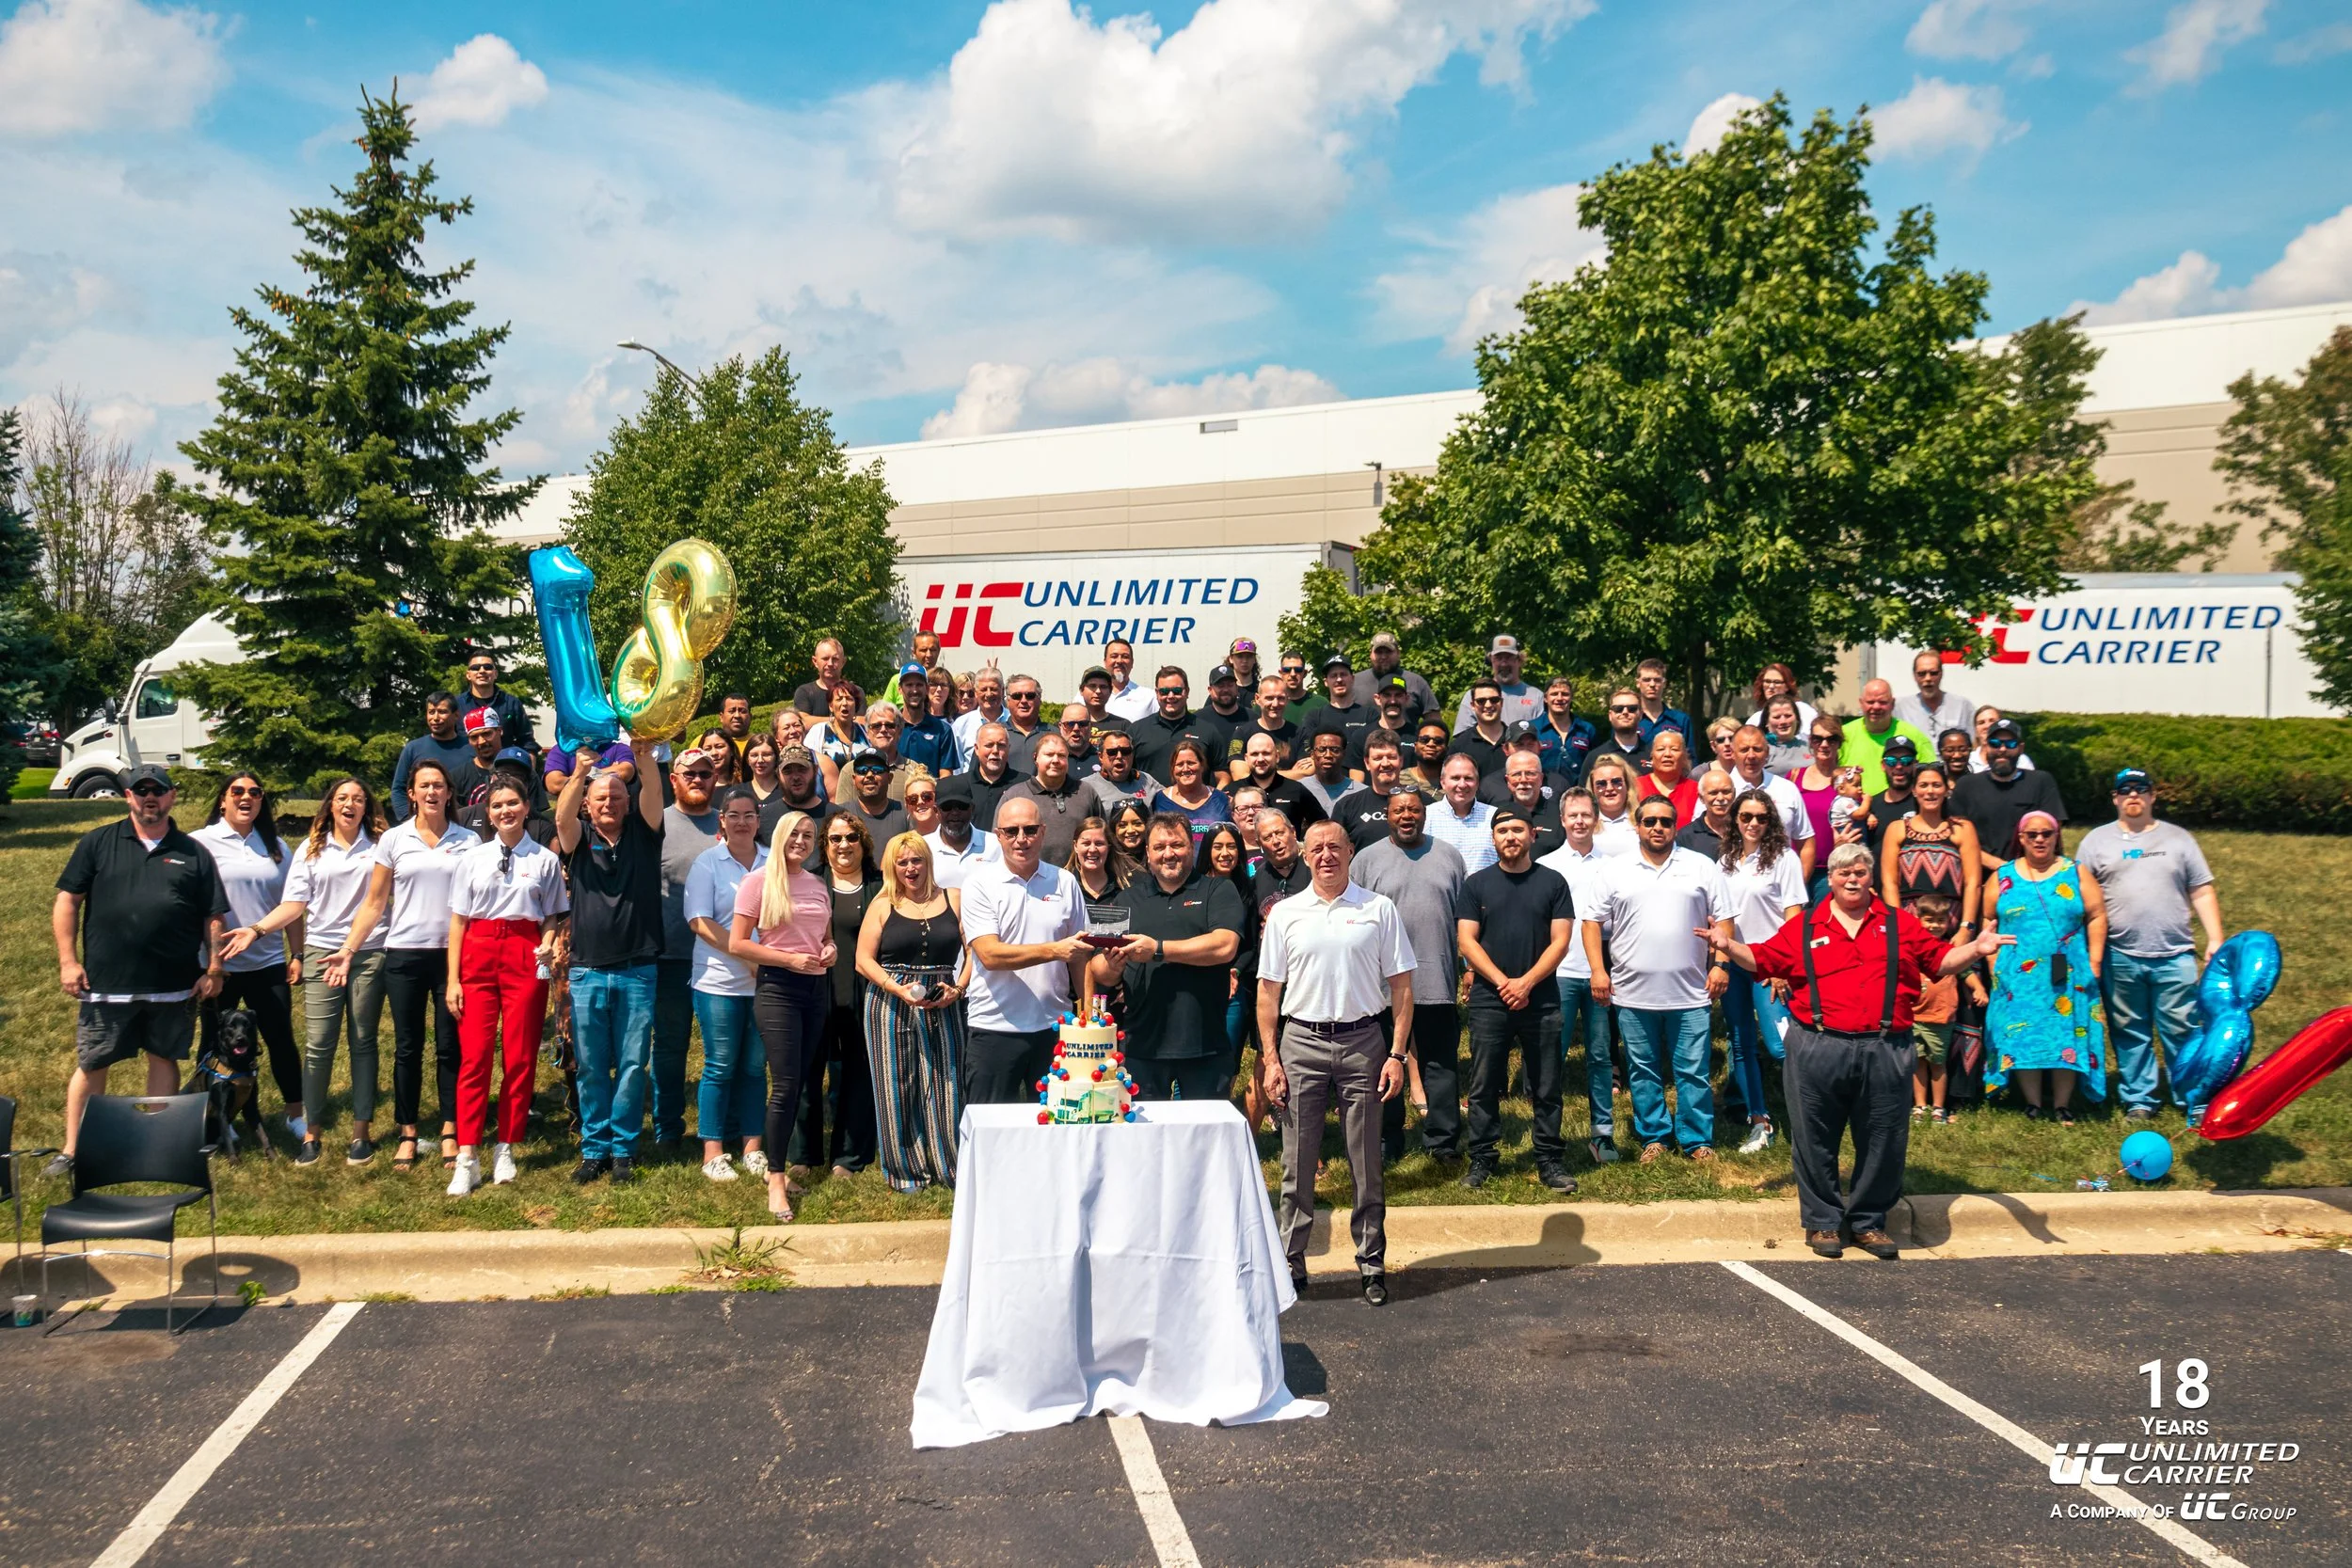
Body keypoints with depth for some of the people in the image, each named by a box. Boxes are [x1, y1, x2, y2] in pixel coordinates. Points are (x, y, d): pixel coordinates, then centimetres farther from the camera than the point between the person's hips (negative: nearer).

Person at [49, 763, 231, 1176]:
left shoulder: (193, 853, 6)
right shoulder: (97, 843, 3)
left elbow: (213, 917, 7)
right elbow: (67, 901, 2)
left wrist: (214, 969, 1)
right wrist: (68, 960, -4)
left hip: (173, 986, 1)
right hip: (106, 983, -1)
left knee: (164, 1059, 10)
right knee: (91, 1064, 7)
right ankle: (72, 1151, 17)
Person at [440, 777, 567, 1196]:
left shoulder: (545, 860, 5)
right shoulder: (472, 858, 7)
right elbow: (458, 920, 7)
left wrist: (549, 944, -12)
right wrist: (452, 979, 1)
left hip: (525, 957, 0)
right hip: (478, 955, 0)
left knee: (519, 1058, 2)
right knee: (473, 1055, -4)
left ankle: (506, 1150, 13)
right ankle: (467, 1158, -1)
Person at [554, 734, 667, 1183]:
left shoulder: (642, 834, 6)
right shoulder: (578, 838, 5)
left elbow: (652, 800, -13)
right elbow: (562, 816, -16)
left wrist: (645, 760, -34)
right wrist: (581, 771, -36)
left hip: (638, 970, 0)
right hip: (587, 970, 0)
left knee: (633, 1064, 3)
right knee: (591, 1067, 5)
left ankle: (623, 1149, 12)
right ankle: (594, 1148, 15)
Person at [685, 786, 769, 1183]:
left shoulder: (772, 863, 8)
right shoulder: (707, 863, 0)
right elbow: (699, 922, -7)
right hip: (720, 981, -3)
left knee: (755, 1067, 8)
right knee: (720, 1067, 2)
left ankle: (753, 1148, 15)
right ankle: (713, 1152, 9)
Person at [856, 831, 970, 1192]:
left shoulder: (953, 900, 7)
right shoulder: (882, 905, 5)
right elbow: (864, 960, -1)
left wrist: (958, 989, -12)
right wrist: (899, 990, -14)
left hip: (943, 1006, 1)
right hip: (891, 1005, 0)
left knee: (945, 1084, 1)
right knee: (898, 1087, 2)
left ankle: (951, 1168, 11)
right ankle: (906, 1170, 13)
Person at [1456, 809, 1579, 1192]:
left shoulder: (1552, 882, 5)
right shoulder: (1476, 884, 6)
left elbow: (1560, 941, -1)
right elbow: (1466, 940, 0)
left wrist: (1526, 983, -11)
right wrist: (1502, 982, -11)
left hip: (1541, 1002, 0)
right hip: (1489, 1002, 0)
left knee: (1546, 1088, 4)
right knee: (1484, 1086, 4)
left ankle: (1550, 1160, 13)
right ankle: (1482, 1159, 13)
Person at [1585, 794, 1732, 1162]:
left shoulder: (1701, 867, 5)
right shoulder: (1614, 869, 4)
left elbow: (1722, 919, 6)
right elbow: (1593, 921, 4)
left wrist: (1720, 964, -4)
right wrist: (1598, 970, -4)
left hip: (1690, 992, -1)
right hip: (1633, 992, 1)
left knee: (1693, 1072, 3)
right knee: (1643, 1071, 9)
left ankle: (1698, 1140, 14)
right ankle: (1653, 1137, 21)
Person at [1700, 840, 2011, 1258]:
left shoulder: (1899, 925, 12)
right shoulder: (1804, 927, 8)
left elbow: (1939, 960, 13)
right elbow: (1761, 960, 9)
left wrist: (1975, 950, -3)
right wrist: (1728, 945, -7)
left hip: (1885, 1051, 1)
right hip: (1817, 1049, -1)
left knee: (1882, 1142, 8)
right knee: (1816, 1141, 5)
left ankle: (1868, 1221, 24)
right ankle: (1823, 1222, 19)